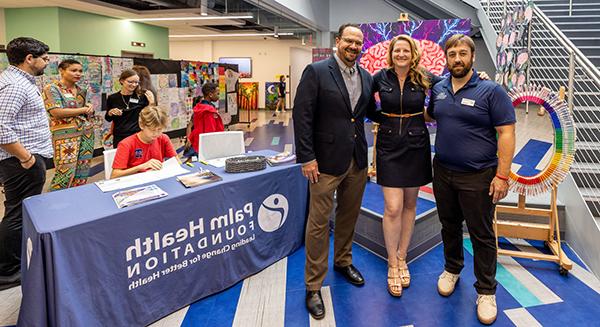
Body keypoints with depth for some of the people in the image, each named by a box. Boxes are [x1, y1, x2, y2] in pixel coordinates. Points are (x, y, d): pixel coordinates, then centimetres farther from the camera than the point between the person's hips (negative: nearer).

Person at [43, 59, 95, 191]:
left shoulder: (80, 90, 13)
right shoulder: (52, 89, -6)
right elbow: (56, 112, -17)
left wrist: (89, 106, 1)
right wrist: (83, 110, -11)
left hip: (87, 133, 7)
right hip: (65, 135, -6)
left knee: (82, 171, 9)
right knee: (66, 172, -10)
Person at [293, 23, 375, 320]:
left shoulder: (366, 78, 10)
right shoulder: (316, 72, -8)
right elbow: (301, 115, -12)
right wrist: (306, 158, -15)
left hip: (357, 160, 6)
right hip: (327, 160, -5)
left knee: (349, 215, 18)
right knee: (319, 223, 1)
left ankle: (343, 261, 41)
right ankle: (313, 285, 15)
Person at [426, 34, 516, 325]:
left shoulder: (491, 91, -10)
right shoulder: (438, 90, 6)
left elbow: (506, 133, -12)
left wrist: (502, 175, -17)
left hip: (478, 177, -4)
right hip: (443, 172, 5)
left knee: (481, 235, 6)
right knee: (449, 226, 19)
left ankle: (486, 292, 22)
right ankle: (452, 269, 41)